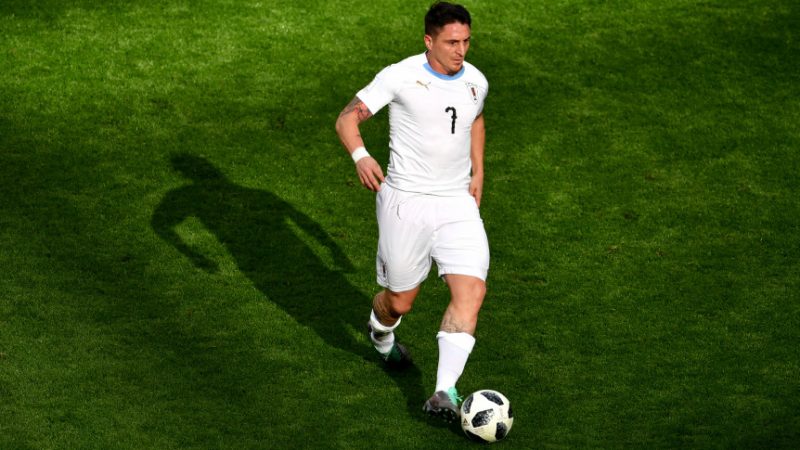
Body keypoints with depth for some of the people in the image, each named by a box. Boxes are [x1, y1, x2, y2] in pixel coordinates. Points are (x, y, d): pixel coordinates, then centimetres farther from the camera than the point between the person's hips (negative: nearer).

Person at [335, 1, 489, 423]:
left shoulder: (476, 82, 4)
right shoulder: (400, 76, -12)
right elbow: (347, 119, -11)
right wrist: (360, 156, -31)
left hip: (458, 203, 4)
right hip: (406, 202, -4)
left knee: (471, 291, -16)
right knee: (399, 301, 9)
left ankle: (445, 392, -17)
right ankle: (381, 334, 47)